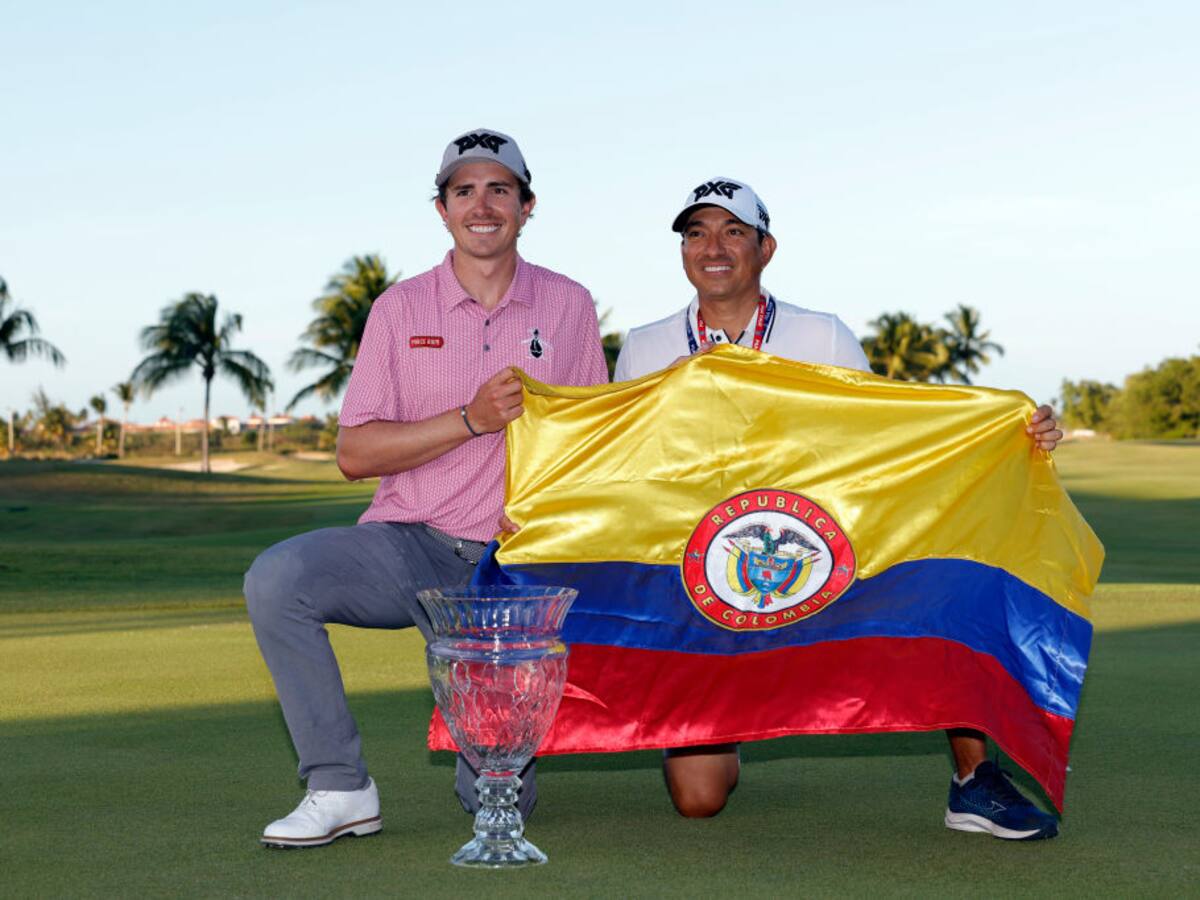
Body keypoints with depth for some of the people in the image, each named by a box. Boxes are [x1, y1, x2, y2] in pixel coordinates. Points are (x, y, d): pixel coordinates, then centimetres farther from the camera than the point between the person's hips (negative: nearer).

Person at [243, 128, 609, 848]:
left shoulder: (569, 306, 6)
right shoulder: (402, 308, 4)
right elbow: (354, 453, -3)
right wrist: (472, 420, -14)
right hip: (408, 546, 1)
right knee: (278, 578, -30)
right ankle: (341, 789, -16)